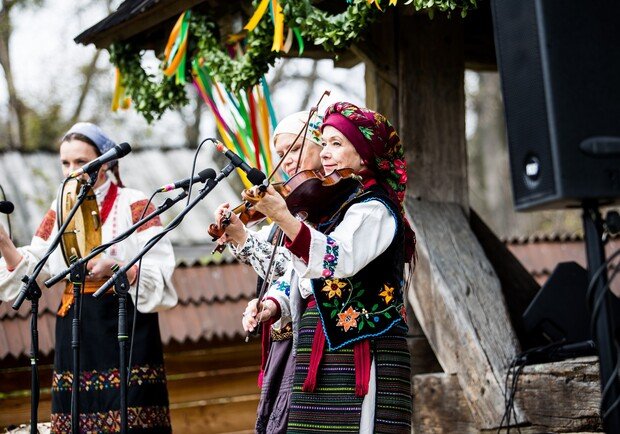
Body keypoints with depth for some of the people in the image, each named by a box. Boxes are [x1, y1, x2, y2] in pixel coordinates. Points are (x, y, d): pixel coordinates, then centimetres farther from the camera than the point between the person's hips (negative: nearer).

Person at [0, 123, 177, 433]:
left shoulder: (133, 205, -2)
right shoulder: (60, 210, 13)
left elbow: (159, 275, -11)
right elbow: (32, 272, 8)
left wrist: (113, 267, -26)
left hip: (126, 329, -4)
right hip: (75, 333, 5)